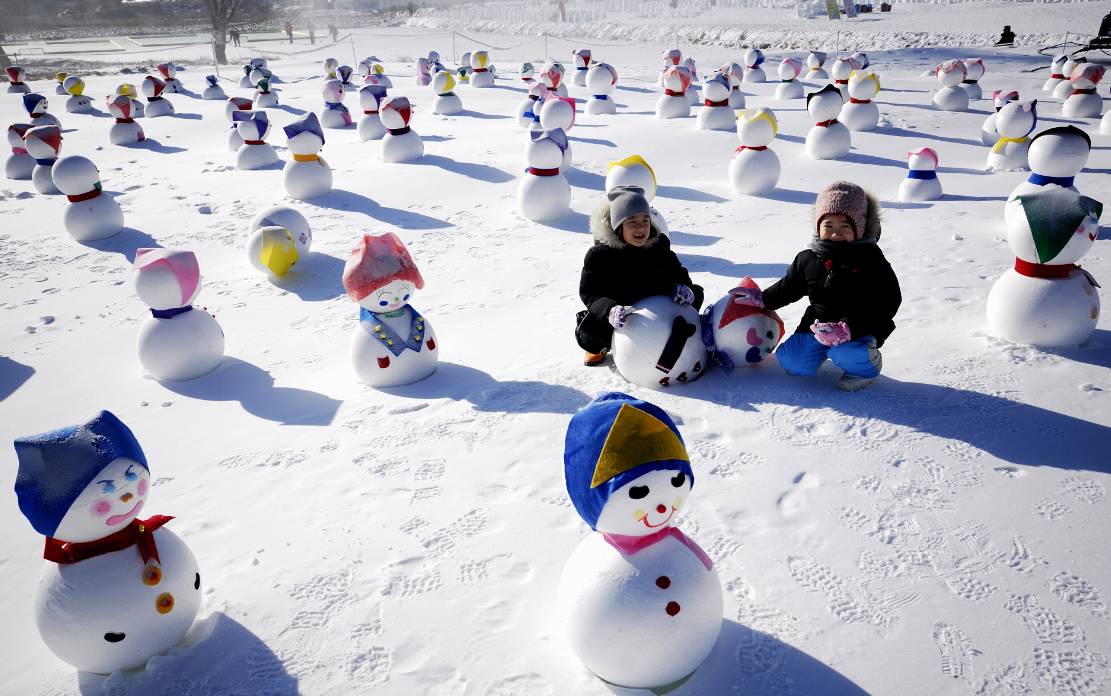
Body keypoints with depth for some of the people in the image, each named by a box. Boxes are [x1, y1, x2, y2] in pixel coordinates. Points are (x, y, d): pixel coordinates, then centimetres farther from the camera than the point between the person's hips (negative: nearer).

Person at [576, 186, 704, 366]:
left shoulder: (659, 245, -10)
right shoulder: (598, 254, -20)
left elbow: (677, 271, 1)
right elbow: (588, 292, -21)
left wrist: (683, 287, -25)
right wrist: (609, 311, -42)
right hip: (620, 313, -3)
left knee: (695, 293, -11)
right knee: (587, 332, -32)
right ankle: (600, 345, 7)